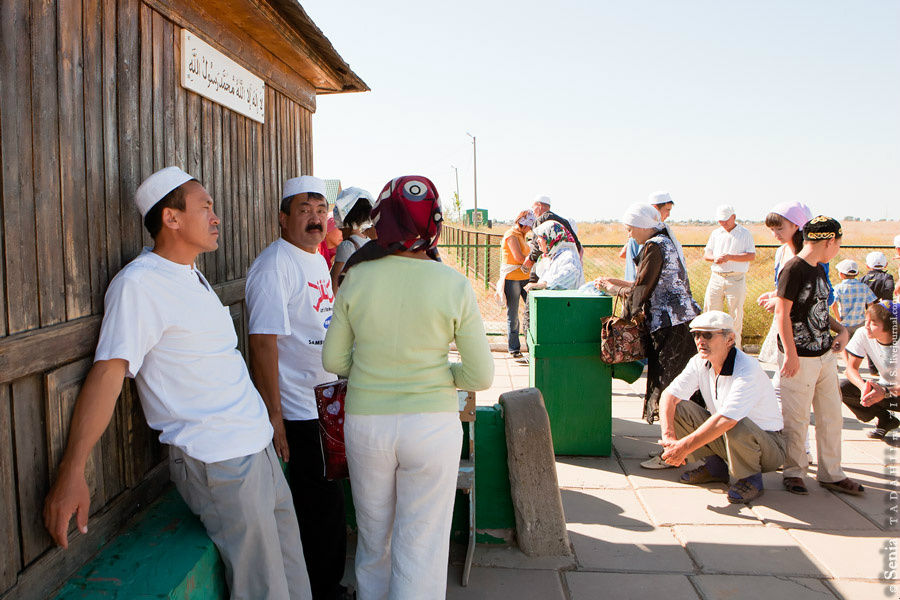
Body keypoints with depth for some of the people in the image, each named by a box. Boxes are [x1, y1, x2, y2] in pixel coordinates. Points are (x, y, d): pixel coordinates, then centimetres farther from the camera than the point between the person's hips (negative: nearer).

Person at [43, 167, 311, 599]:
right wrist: (71, 472, -26)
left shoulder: (190, 274, 14)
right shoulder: (138, 283, -14)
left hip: (258, 446, 9)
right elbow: (109, 371, -22)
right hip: (218, 462, -9)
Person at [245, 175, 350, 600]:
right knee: (322, 507, 2)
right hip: (301, 413, -9)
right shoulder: (274, 266, -16)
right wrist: (273, 416, -23)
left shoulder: (318, 260, 13)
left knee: (330, 504, 19)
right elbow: (263, 343, -21)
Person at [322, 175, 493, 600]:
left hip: (365, 422, 2)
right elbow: (481, 376, -7)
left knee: (373, 538, 22)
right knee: (421, 548, 11)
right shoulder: (454, 286, -11)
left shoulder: (357, 279, -6)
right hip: (432, 424, -2)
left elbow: (334, 361, 2)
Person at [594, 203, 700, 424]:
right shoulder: (666, 242, 17)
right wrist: (616, 282, 19)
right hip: (685, 320, 10)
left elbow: (640, 292, -13)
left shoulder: (653, 247, -13)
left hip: (670, 324, -10)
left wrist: (611, 288, 3)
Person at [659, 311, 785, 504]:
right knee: (676, 409, -11)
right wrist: (668, 437, -25)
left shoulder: (748, 369, -28)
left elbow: (726, 420, -38)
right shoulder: (700, 362, -7)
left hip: (767, 445, -6)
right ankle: (715, 467, 6)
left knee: (737, 426, -39)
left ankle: (750, 478, -7)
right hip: (723, 438, 6)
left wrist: (684, 446, -36)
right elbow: (669, 395, -9)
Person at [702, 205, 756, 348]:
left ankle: (734, 346, 11)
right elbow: (706, 254, 12)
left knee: (736, 314, 0)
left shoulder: (745, 233, 3)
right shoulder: (716, 233, 15)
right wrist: (715, 258, -11)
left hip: (736, 279, -3)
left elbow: (751, 255, -6)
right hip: (716, 277, 3)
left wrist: (730, 257, -17)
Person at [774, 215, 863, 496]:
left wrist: (841, 329, 7)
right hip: (800, 358, -9)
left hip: (825, 355, 9)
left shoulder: (819, 270, 13)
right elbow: (782, 313, -17)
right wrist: (791, 355, -19)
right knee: (796, 418, 1)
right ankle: (793, 472, 17)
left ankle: (831, 474, 25)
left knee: (832, 415, 13)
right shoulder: (794, 269, -14)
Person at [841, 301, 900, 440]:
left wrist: (886, 392, -42)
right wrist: (863, 386, -35)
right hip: (884, 387, 5)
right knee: (843, 388, -21)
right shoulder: (863, 335, -16)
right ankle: (885, 421, 1)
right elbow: (851, 368, -14)